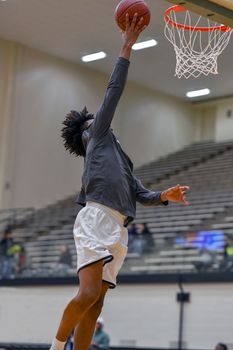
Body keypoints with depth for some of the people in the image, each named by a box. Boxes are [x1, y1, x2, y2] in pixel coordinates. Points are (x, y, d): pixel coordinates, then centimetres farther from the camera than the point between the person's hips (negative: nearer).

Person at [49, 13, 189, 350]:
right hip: (96, 220, -8)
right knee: (88, 293, -21)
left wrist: (165, 195, 6)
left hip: (117, 229, 8)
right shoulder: (98, 139, 14)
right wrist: (127, 48, 9)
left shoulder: (121, 162, 35)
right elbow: (113, 92, 8)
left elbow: (141, 194, 26)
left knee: (95, 304, 1)